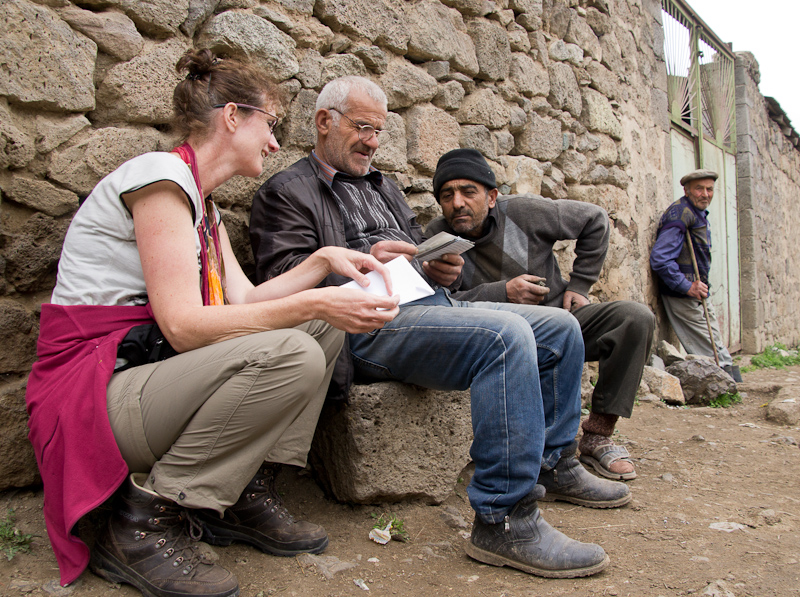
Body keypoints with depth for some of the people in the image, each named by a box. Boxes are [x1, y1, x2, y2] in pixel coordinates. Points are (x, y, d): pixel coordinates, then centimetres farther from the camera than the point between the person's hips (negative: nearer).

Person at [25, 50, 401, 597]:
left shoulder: (203, 206, 16)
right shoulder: (161, 174, -14)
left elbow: (244, 300, 7)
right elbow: (184, 325, -23)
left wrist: (325, 260, 2)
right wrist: (313, 303, -24)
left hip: (147, 375, 9)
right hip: (96, 395, -9)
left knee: (324, 324, 1)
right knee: (292, 355, -30)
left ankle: (247, 495, 1)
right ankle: (145, 521, -13)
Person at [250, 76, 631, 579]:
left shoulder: (382, 187, 30)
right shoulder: (286, 192, 5)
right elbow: (284, 281, -8)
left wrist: (443, 269, 5)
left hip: (430, 302, 9)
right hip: (368, 322, -9)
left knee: (561, 328, 4)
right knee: (506, 334, -32)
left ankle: (553, 463, 20)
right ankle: (503, 520, -25)